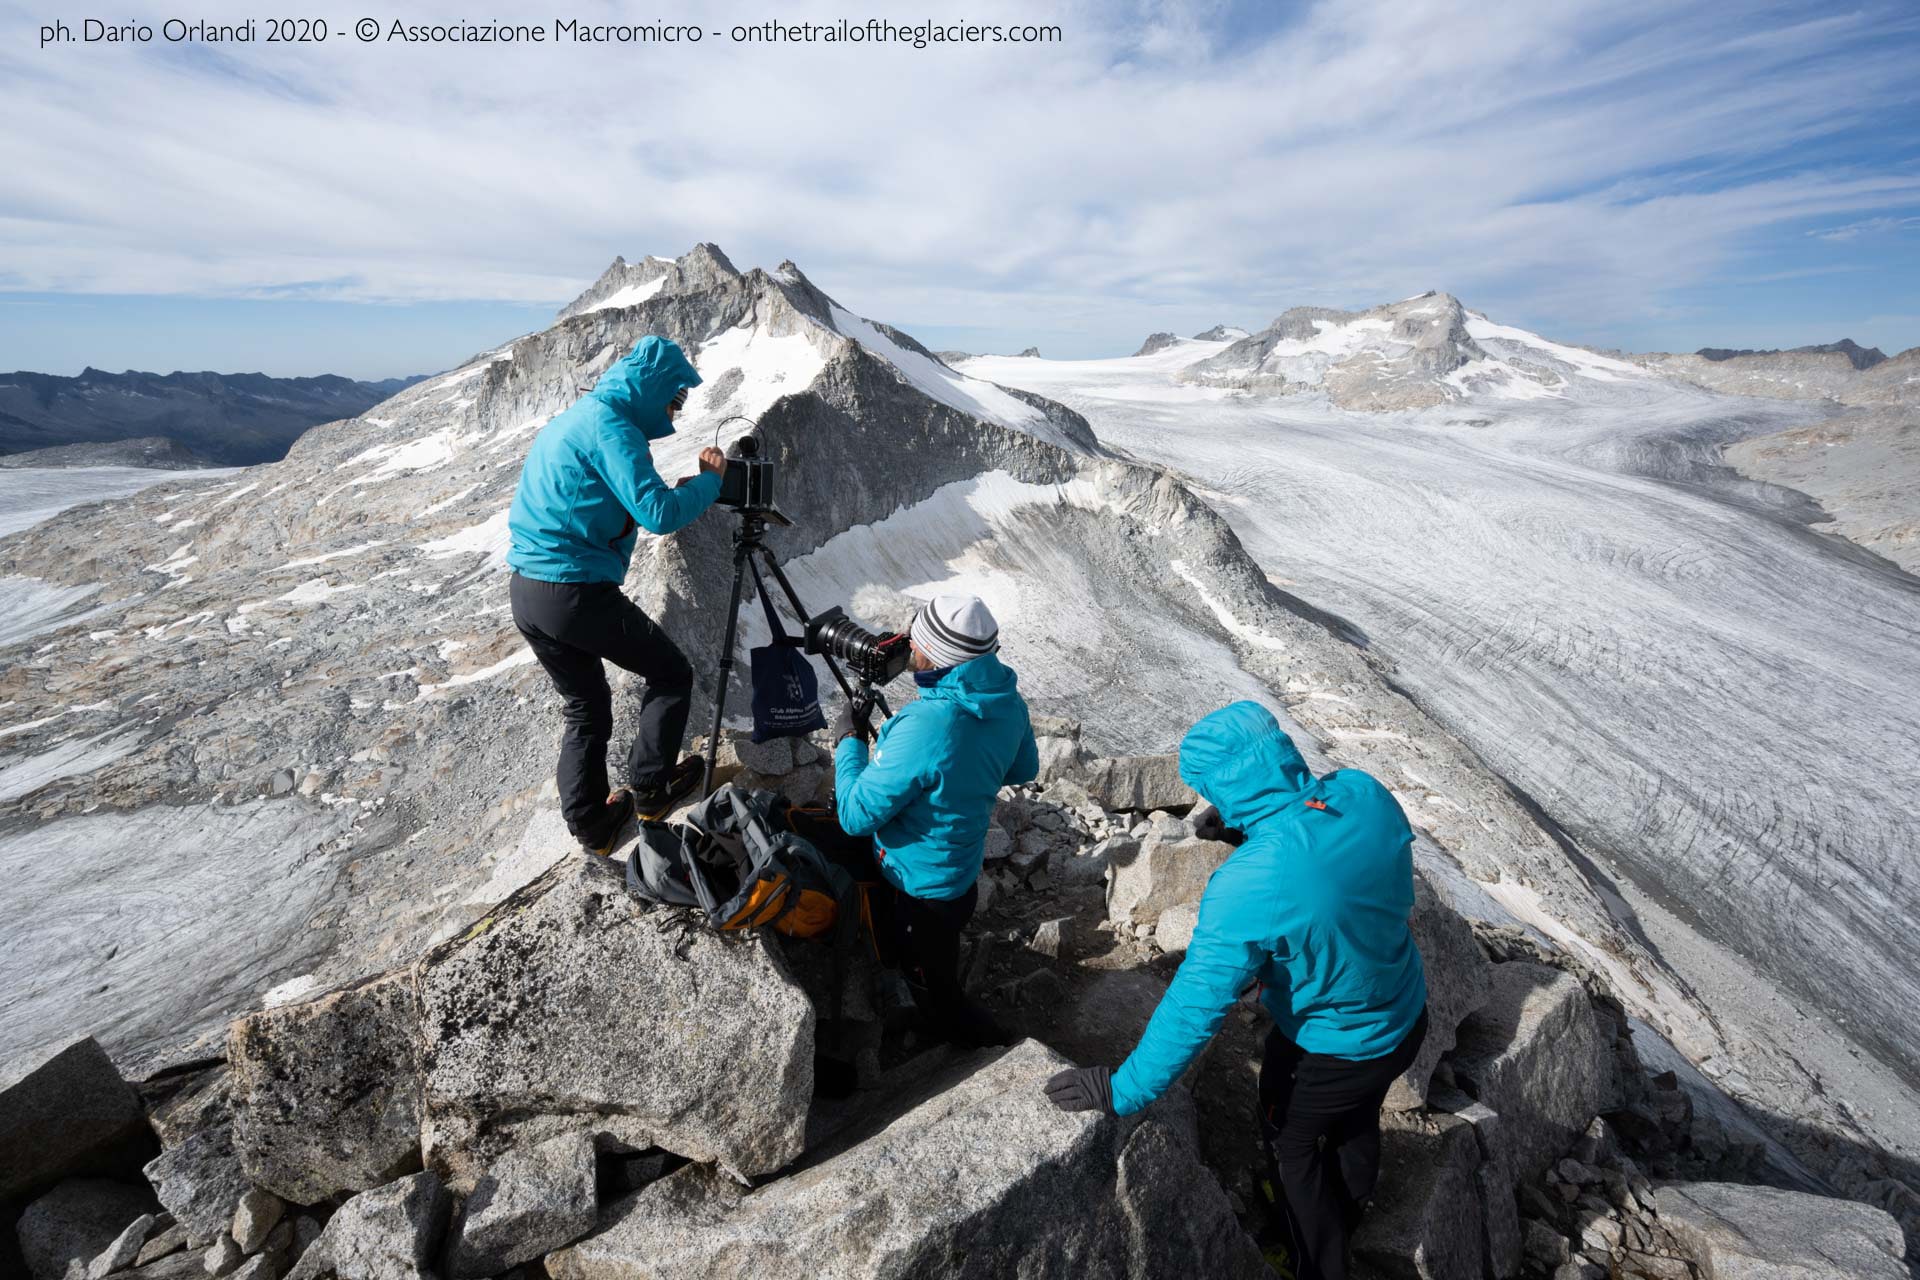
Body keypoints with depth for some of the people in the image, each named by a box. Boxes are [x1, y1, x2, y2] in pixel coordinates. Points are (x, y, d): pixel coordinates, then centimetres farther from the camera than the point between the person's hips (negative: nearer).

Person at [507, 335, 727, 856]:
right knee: (671, 675, 9)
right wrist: (709, 480, -6)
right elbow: (659, 514, -22)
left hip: (527, 593, 10)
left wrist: (683, 488, 14)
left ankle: (591, 823, 25)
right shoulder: (610, 424, -12)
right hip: (577, 592, -9)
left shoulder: (570, 418, 19)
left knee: (585, 705, 19)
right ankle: (649, 788, 17)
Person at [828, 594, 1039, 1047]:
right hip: (963, 870, 8)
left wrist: (848, 740, -13)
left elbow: (856, 815, -26)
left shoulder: (924, 729, -38)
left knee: (941, 1001, 17)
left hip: (919, 892, -8)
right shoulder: (1008, 699, -12)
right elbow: (1024, 770, 7)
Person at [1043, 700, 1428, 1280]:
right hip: (1408, 1017, 6)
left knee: (1290, 1141, 25)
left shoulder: (1249, 887, -40)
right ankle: (1350, 1212, 63)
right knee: (1356, 1119, 34)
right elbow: (1395, 891, -1)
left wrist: (1124, 1090, -21)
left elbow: (1194, 1006, -33)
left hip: (1331, 1053, -6)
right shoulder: (1367, 794, -22)